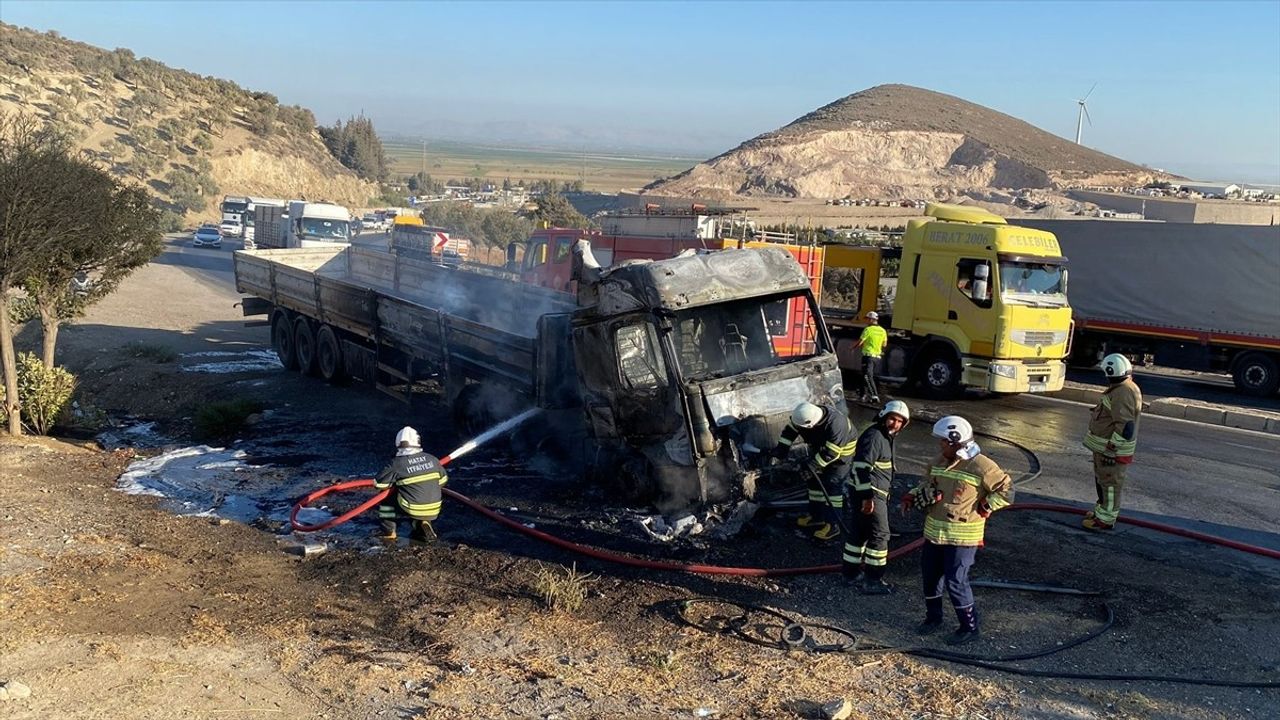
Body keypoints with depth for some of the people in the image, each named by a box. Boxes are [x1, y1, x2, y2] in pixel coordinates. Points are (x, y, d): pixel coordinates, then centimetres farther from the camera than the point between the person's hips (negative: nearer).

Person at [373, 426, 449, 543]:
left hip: (411, 510, -4)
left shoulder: (397, 464, -11)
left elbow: (378, 483, -5)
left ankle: (388, 532, 20)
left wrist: (394, 484, 14)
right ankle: (421, 524, 10)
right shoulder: (432, 459, 0)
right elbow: (443, 480, 12)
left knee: (386, 497, 19)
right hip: (433, 511, 4)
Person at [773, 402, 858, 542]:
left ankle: (833, 526, -3)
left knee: (832, 485, -10)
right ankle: (816, 517, 26)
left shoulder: (836, 424, -40)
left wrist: (812, 465, -32)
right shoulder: (807, 415, -20)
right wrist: (781, 448, -14)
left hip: (841, 451, -8)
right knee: (814, 480, 11)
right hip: (820, 448, 8)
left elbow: (831, 452, -34)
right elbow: (790, 429, -6)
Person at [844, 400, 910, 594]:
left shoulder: (886, 437, 16)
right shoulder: (874, 436, -18)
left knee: (859, 533, 16)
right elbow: (861, 467, -26)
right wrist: (867, 497, -28)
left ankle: (851, 573, 26)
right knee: (879, 535, -4)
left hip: (872, 494, 10)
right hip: (869, 495, -10)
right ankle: (872, 580, 3)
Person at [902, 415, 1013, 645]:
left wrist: (983, 507, -13)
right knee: (930, 575, 15)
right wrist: (912, 497, 3)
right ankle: (933, 617, 35)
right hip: (934, 532, 7)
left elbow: (1006, 491, -11)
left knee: (955, 582, -5)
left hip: (962, 537, -7)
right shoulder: (940, 462, 5)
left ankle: (969, 628, 12)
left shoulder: (981, 466, -17)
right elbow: (927, 483, 20)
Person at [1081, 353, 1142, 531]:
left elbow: (1125, 426, -29)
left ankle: (1105, 519, 7)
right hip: (1105, 447, 11)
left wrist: (1112, 444, -23)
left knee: (1109, 483, -1)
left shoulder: (1122, 393, -25)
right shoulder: (1126, 388, 10)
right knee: (1101, 480, 22)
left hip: (1112, 450, -11)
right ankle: (1102, 510, 36)